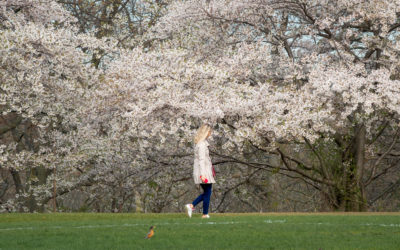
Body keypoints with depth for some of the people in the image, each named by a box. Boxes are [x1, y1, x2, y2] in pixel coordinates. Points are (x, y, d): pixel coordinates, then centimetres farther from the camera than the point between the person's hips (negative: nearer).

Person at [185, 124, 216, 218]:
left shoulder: (198, 142, 14)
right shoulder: (202, 144, -15)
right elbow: (201, 159, -20)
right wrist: (203, 174, -23)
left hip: (199, 171, 9)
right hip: (204, 171, -9)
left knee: (206, 192, 16)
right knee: (207, 192, 1)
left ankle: (191, 206, 4)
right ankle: (205, 214, 5)